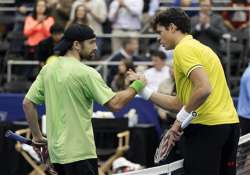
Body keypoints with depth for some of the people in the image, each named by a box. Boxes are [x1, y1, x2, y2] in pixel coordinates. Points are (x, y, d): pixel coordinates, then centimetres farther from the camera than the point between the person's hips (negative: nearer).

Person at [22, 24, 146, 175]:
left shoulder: (47, 70, 7)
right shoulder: (86, 73, -13)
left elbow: (28, 103, 10)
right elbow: (115, 104, -16)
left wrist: (37, 137, 18)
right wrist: (137, 86, -1)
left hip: (56, 151, 8)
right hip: (79, 154, -8)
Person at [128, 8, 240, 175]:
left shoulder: (183, 49, -6)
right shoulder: (200, 47, 23)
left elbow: (204, 88, -22)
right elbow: (179, 103, 21)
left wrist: (181, 119, -13)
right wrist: (144, 89, 21)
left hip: (206, 127, -9)